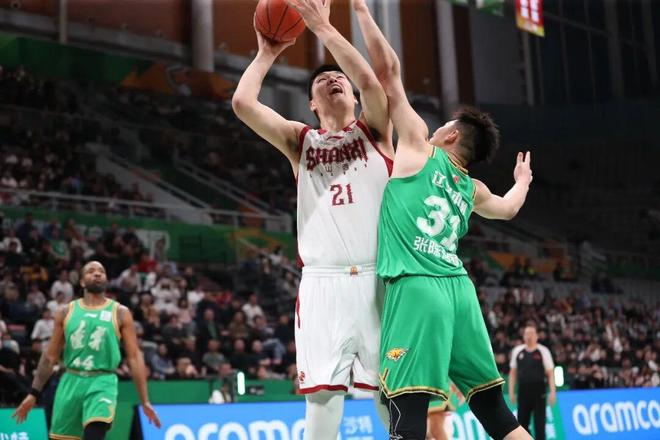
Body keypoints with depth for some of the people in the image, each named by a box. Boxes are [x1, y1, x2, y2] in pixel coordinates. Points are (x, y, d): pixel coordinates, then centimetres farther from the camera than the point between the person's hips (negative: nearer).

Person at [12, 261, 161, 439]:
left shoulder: (120, 313, 2)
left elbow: (134, 356, 0)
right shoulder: (66, 312, 8)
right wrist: (34, 393, 6)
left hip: (102, 382, -3)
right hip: (71, 382, 3)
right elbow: (50, 356, 12)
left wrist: (145, 401, -5)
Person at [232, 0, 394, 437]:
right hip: (323, 281, 1)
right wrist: (267, 54, 11)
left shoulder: (374, 131, 11)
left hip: (377, 278, -1)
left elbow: (369, 80, -10)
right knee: (322, 390, -3)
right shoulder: (300, 140, 14)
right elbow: (242, 103, 0)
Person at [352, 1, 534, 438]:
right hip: (459, 288, 7)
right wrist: (523, 180, 64)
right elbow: (509, 207, 43)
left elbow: (389, 70, 5)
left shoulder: (420, 148, 6)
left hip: (417, 288, -7)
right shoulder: (472, 189, 20)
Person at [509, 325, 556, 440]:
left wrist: (552, 392, -12)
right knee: (522, 422, 4)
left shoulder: (543, 351, -2)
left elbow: (550, 373, -4)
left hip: (539, 392, -3)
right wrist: (511, 392, 7)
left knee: (539, 424, -1)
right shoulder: (517, 351, 7)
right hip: (523, 391, 3)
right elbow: (513, 373, 12)